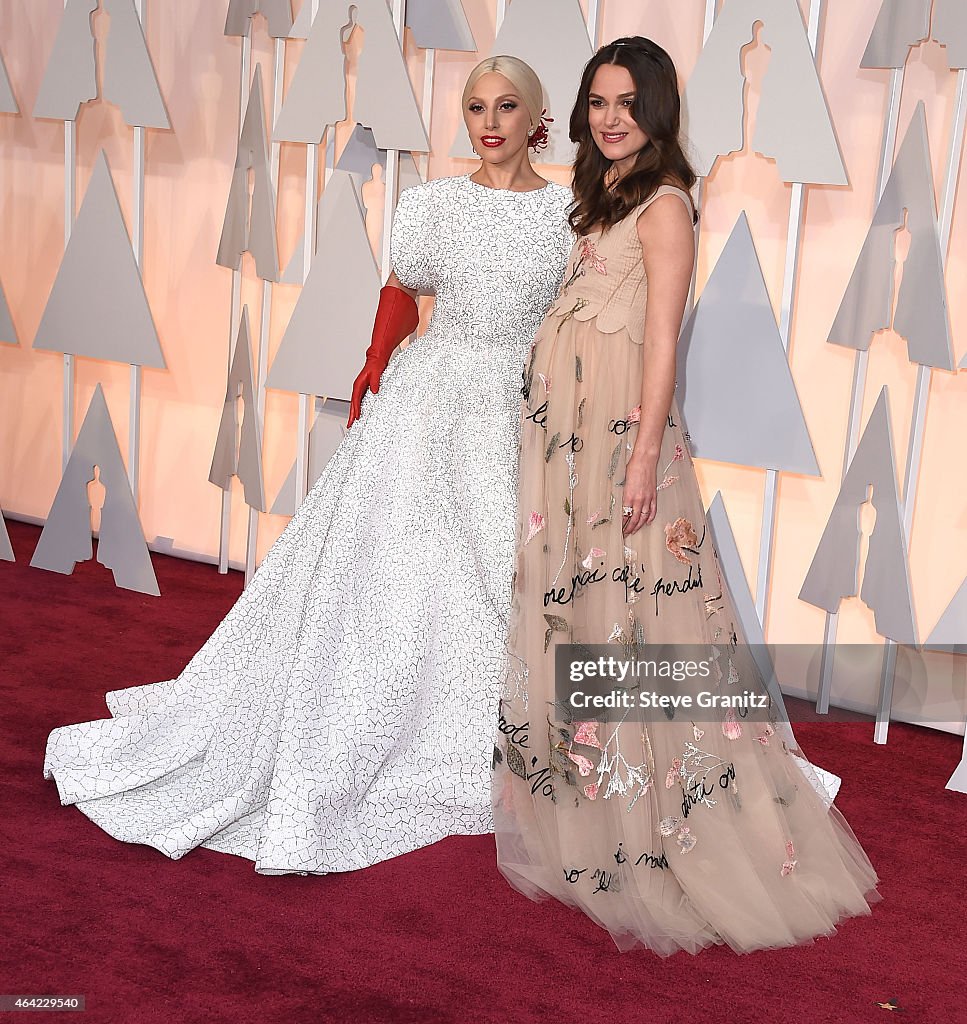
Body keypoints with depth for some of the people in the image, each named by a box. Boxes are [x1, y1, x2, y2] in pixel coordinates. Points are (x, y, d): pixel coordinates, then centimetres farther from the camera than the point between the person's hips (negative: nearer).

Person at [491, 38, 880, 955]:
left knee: (623, 612, -4)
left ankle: (656, 839, 7)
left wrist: (645, 461, -20)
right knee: (569, 605, 13)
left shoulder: (663, 203, -9)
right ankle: (582, 807, 25)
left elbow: (661, 339, -15)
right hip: (564, 430, 9)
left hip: (620, 429, -9)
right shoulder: (602, 199, 16)